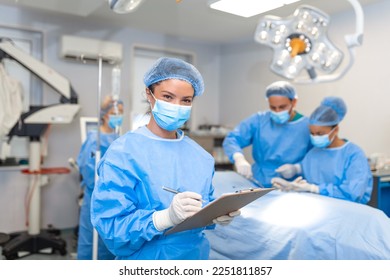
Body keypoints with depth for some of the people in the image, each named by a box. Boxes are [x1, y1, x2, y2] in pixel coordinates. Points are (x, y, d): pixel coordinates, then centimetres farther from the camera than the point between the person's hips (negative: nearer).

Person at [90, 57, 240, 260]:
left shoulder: (201, 156, -2)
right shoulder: (122, 153, -19)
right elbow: (110, 227, -23)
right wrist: (167, 217, -36)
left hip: (196, 255, 5)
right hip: (146, 260, -5)